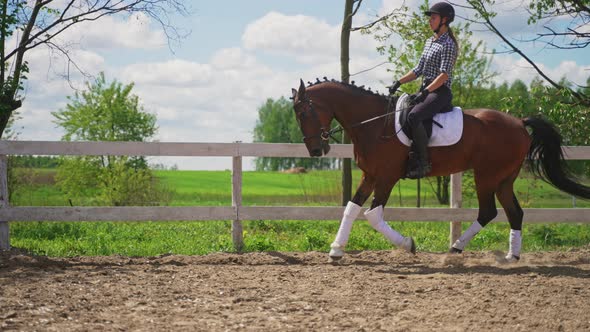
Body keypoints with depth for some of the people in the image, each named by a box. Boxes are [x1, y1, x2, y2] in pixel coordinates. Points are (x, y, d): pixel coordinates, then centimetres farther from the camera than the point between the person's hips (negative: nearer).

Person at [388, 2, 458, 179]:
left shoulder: (448, 45, -9)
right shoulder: (430, 42, 19)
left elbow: (444, 74, -18)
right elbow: (419, 70, 21)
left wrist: (425, 91, -27)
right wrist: (399, 82, 9)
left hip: (440, 92, -10)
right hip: (425, 90, 10)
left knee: (414, 116, -32)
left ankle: (423, 162, -29)